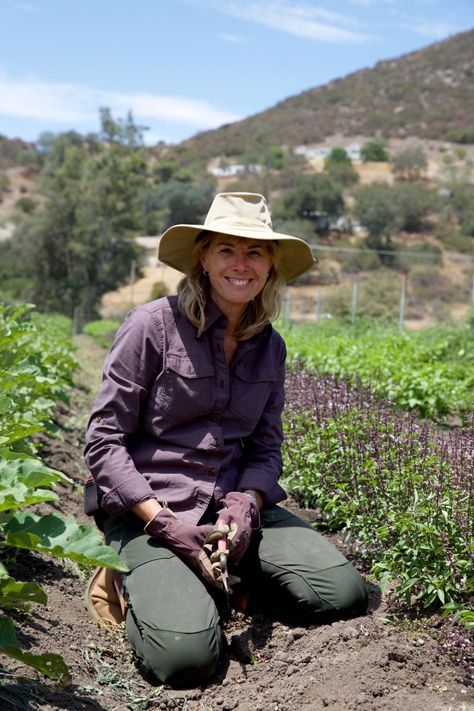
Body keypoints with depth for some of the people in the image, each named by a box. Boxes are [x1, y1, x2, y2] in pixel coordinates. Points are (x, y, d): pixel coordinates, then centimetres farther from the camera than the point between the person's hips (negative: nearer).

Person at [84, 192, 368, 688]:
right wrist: (163, 522, -19)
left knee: (345, 595, -15)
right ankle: (143, 580, 6)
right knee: (187, 654, -26)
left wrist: (246, 503, -12)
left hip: (235, 504, 5)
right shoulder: (153, 325, -10)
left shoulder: (270, 346, 7)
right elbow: (104, 441, -9)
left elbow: (266, 447, 10)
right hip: (147, 508, -4)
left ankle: (228, 574, 10)